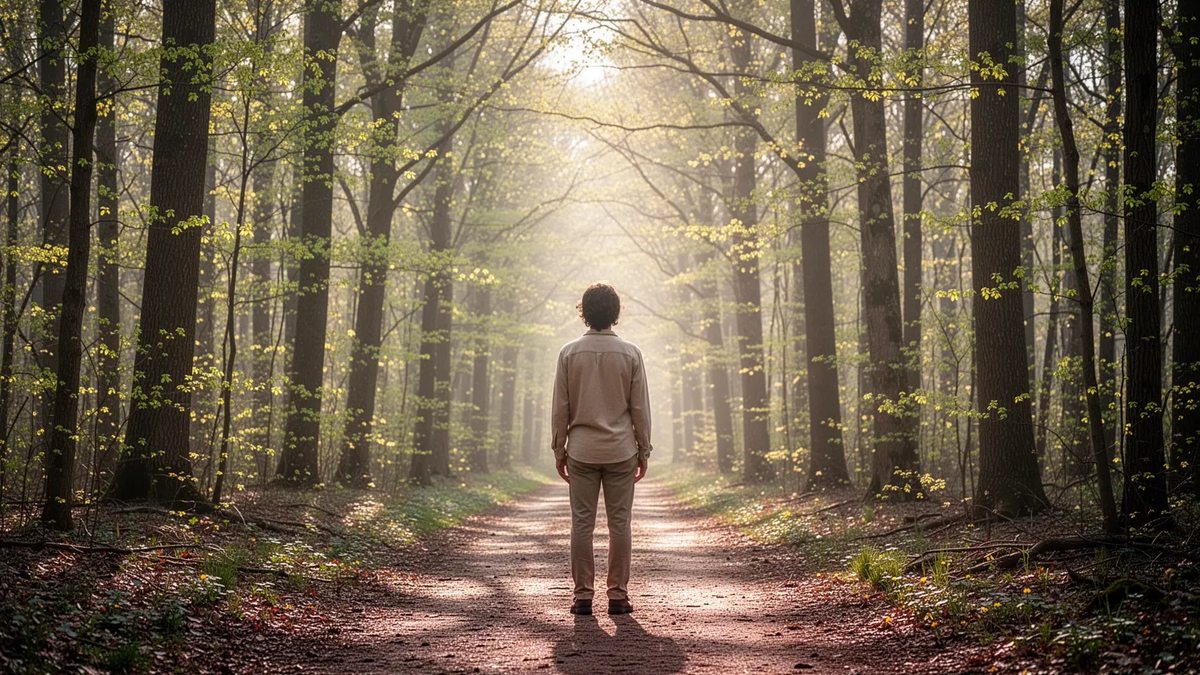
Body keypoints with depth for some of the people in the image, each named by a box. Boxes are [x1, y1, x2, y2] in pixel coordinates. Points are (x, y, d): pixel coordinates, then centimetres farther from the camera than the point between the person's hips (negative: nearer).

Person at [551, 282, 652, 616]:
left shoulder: (570, 352, -1)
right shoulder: (630, 353, -2)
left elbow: (560, 408, 1)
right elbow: (640, 407, 0)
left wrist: (559, 450, 10)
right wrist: (644, 450, 9)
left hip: (581, 450, 0)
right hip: (621, 450, 0)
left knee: (582, 522, 4)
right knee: (619, 522, 4)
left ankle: (583, 594, 5)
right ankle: (618, 594, 5)